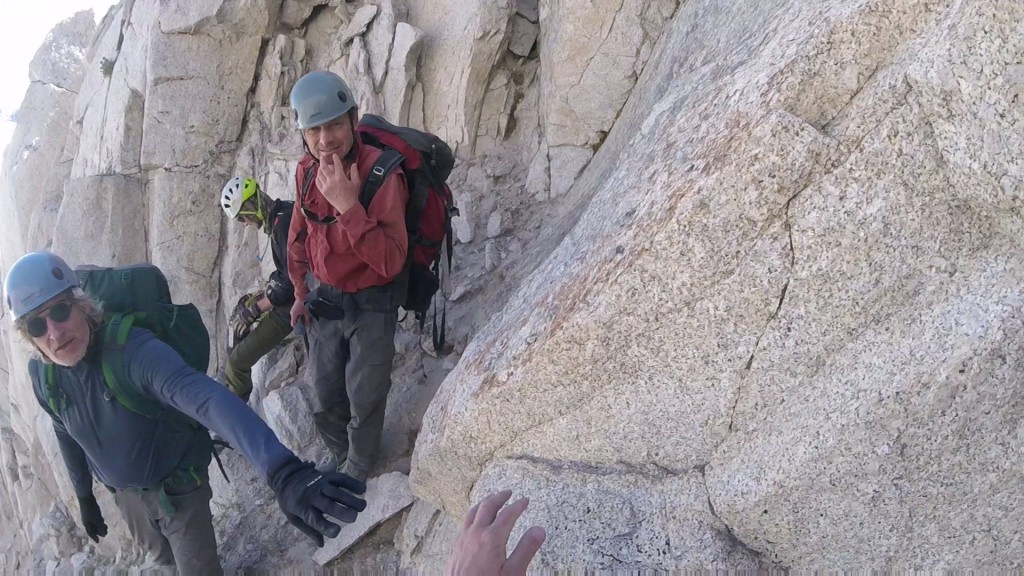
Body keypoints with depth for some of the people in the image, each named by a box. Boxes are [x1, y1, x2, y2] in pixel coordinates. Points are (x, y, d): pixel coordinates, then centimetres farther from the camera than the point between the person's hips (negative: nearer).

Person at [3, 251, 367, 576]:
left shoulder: (133, 350, -39)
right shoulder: (42, 374, -18)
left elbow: (208, 398, -58)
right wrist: (84, 497, 17)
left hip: (179, 485, -6)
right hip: (124, 493, 6)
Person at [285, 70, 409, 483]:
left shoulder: (381, 173, -27)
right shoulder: (307, 170, -7)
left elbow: (391, 262, -33)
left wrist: (348, 206, -41)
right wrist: (300, 291, 17)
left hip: (372, 304, -5)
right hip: (325, 299, 6)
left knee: (365, 398, 9)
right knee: (324, 395, 17)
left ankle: (358, 469, 35)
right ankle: (341, 453, 45)